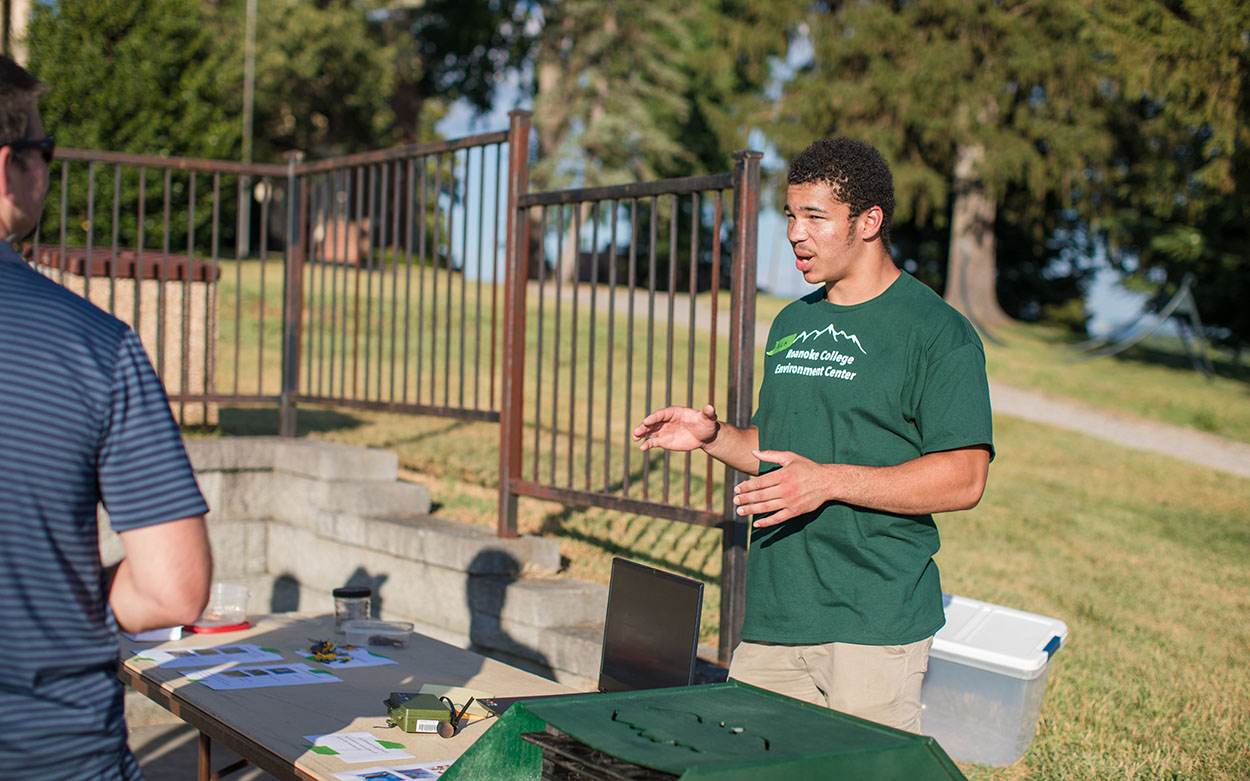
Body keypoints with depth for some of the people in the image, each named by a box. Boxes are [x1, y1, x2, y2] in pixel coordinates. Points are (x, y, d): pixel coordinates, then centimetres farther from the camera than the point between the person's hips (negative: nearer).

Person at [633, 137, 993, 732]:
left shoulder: (937, 332, -8)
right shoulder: (792, 325, 16)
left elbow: (964, 479, -15)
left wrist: (829, 481, -22)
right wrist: (714, 436, 5)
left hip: (873, 623, -7)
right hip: (773, 612, 7)